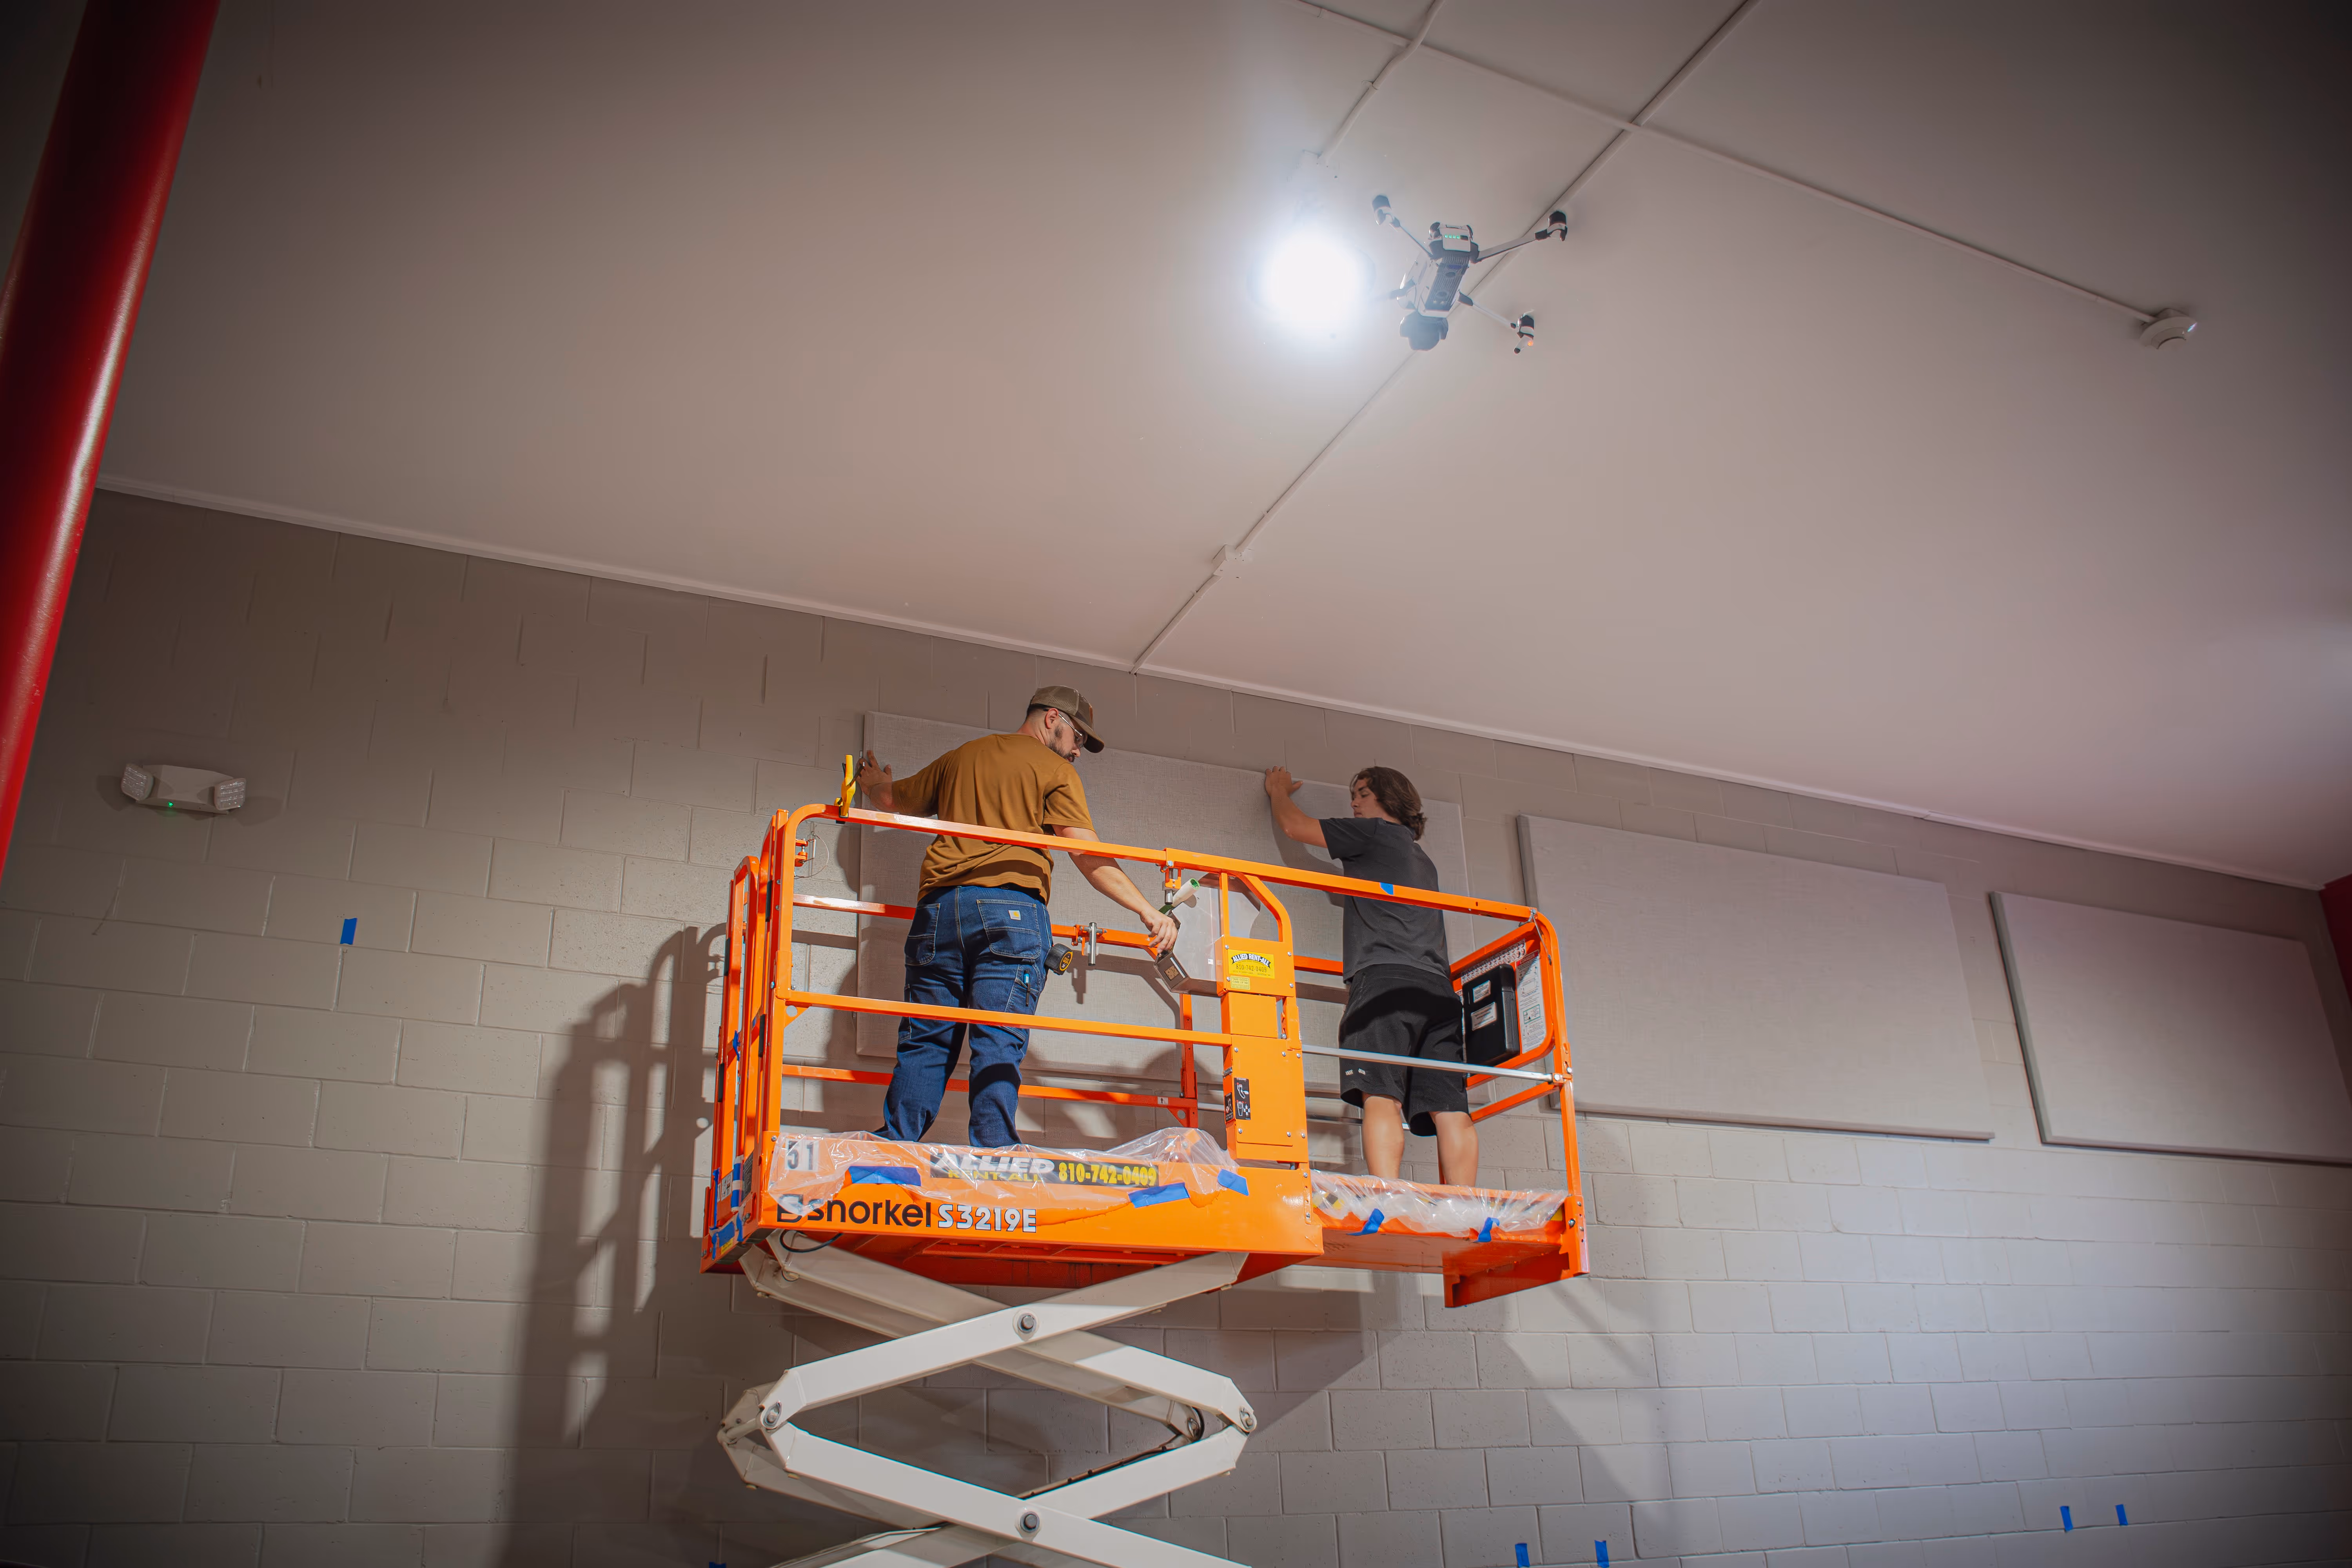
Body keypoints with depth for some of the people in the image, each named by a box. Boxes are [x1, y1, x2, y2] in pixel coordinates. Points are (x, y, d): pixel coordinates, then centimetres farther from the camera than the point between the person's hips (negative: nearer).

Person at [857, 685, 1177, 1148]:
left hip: (939, 906, 5)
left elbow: (893, 801, 36)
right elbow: (1089, 857, -4)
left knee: (925, 1041, 7)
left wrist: (873, 784, 59)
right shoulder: (1054, 770, 7)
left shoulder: (960, 757, 23)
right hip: (1010, 905, -4)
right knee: (999, 1045, -7)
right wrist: (1149, 911, -5)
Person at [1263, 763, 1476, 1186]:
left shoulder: (1374, 831, 12)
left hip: (1386, 976, -7)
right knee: (1448, 1108, -5)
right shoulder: (1422, 858, 33)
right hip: (1437, 985, 7)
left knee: (1381, 1096, -18)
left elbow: (1293, 826, 21)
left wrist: (1279, 791, 39)